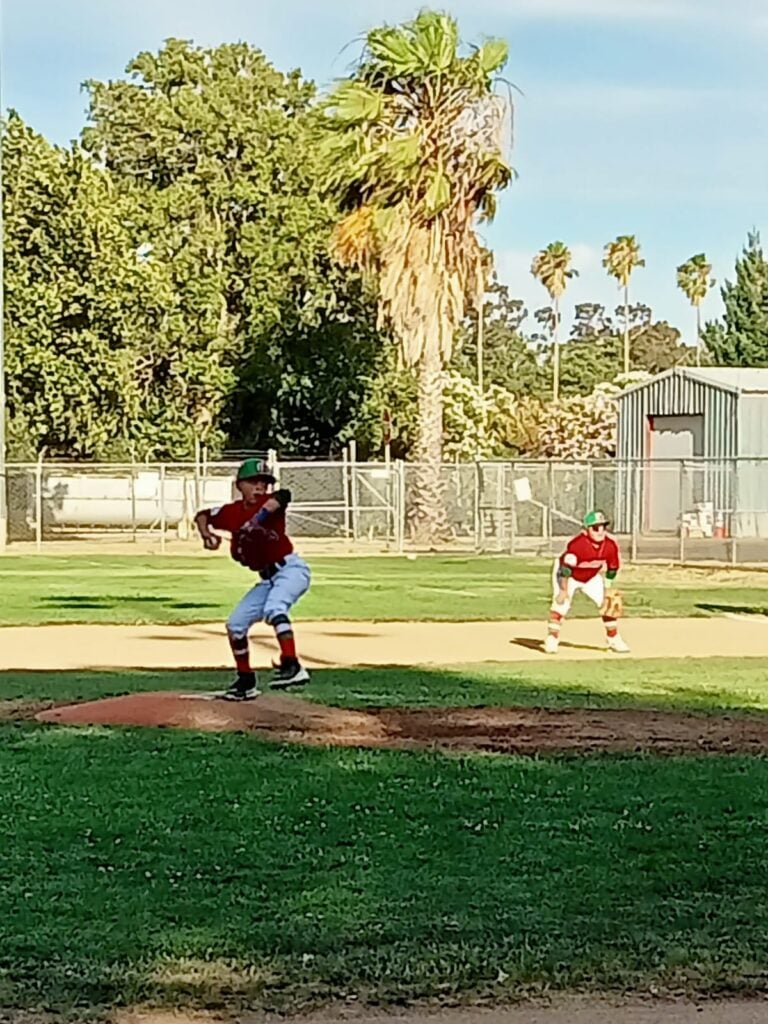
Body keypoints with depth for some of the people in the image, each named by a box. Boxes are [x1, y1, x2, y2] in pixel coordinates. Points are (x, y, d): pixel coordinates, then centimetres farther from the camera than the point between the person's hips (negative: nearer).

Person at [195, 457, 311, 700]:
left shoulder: (269, 504, -13)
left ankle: (292, 667, -46)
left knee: (273, 608, -36)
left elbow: (283, 495, -37)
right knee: (235, 625, 10)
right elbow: (202, 516, 18)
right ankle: (246, 682, 25)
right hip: (267, 578, 8)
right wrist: (207, 536, -1)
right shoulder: (231, 512, 3)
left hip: (291, 568, -8)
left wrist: (260, 516, -49)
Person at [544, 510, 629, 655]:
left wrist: (608, 590, -3)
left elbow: (612, 569, -5)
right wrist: (564, 590, -27)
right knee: (561, 603, -20)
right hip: (568, 576, -5)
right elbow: (565, 568, -30)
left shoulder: (611, 545, -20)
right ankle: (552, 639, -10)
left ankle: (614, 640, 10)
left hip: (592, 578, 5)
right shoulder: (576, 543, -36)